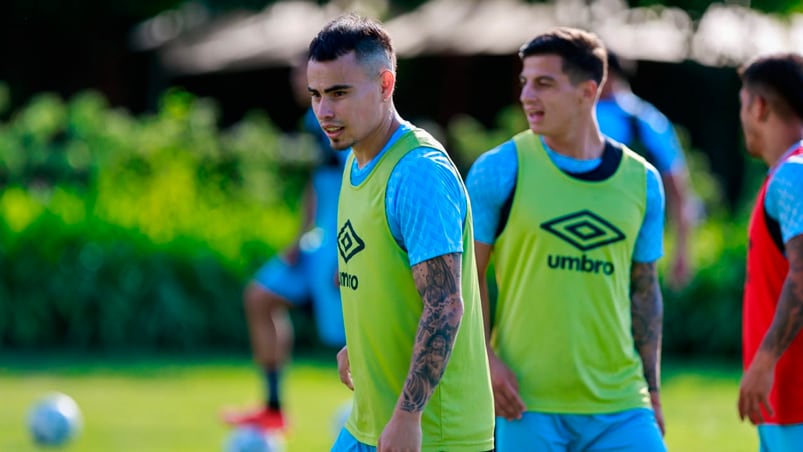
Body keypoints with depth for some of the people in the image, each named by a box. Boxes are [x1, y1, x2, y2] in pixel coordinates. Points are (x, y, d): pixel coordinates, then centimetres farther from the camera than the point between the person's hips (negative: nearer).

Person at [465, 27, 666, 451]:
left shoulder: (642, 181, 7)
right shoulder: (500, 170, -2)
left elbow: (644, 289, 14)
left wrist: (652, 391, 11)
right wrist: (487, 360, -11)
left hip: (620, 405, 3)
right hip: (528, 406, -3)